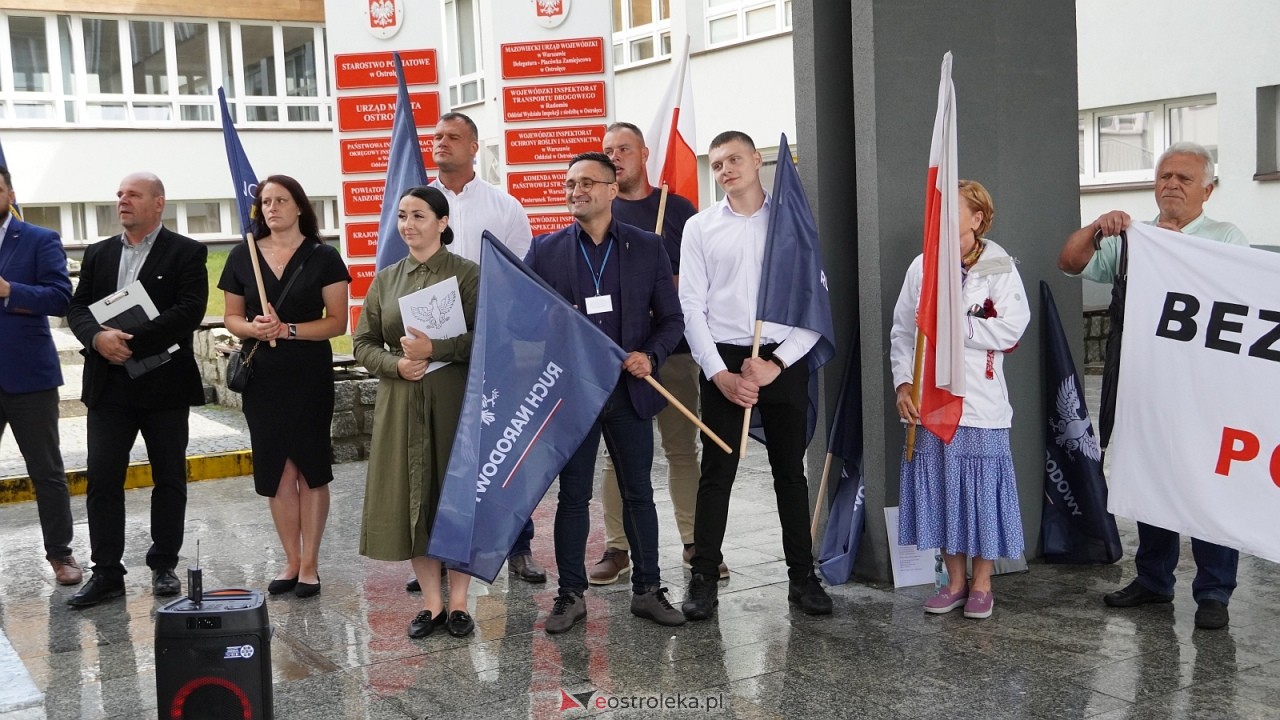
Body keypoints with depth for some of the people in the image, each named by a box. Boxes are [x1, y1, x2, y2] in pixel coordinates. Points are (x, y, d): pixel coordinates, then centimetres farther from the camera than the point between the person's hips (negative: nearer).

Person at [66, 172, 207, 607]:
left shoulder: (186, 253, -2)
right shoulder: (98, 254, 14)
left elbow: (190, 311, -14)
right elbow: (77, 308, 7)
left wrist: (133, 340, -21)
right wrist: (99, 337, -15)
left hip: (165, 383, -4)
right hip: (109, 385, 4)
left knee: (169, 478, 6)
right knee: (102, 480, 1)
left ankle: (164, 565, 19)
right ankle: (107, 573, 8)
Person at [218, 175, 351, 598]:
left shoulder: (322, 257, -1)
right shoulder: (243, 257, 7)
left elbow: (337, 321, -6)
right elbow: (231, 317, 11)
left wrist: (288, 329, -18)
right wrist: (252, 327, -11)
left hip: (310, 376, -3)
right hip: (262, 376, 3)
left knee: (310, 467, 1)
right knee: (276, 471, 6)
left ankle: (310, 564, 10)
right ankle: (291, 561, 18)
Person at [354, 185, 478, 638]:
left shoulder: (467, 274, -1)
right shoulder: (385, 280, 11)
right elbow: (364, 343, 9)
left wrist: (434, 349, -21)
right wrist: (396, 364, -10)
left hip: (454, 401, -3)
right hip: (400, 403, 4)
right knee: (410, 496, 4)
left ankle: (458, 602, 16)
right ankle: (431, 602, 17)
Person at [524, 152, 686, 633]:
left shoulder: (647, 247, 4)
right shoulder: (545, 251, 3)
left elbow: (671, 318, 5)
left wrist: (651, 356, -12)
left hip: (630, 389, 1)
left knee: (638, 492, 9)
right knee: (573, 495, 7)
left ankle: (647, 590, 21)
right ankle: (571, 594, 17)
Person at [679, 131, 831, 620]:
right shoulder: (700, 227, 6)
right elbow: (691, 306, 2)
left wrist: (776, 364, -10)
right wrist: (720, 374, -8)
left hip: (784, 362, 0)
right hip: (723, 362, 0)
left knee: (791, 470, 8)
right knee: (716, 472, 2)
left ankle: (802, 576, 18)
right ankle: (704, 579, 9)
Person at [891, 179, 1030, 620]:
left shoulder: (1000, 269, 0)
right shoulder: (922, 267, 8)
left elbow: (1010, 330, -13)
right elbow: (901, 331, 7)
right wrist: (903, 383, -5)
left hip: (981, 401, -3)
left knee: (982, 487, 2)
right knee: (940, 487, 7)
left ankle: (981, 584, 17)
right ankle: (955, 580, 21)